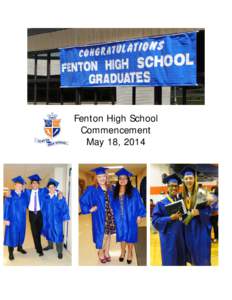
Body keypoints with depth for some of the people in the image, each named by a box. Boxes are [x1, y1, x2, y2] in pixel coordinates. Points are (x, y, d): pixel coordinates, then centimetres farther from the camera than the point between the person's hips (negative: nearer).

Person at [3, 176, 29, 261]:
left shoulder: (24, 194, 3)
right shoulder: (10, 194, -10)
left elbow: (26, 205, 10)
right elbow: (6, 206, -10)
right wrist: (6, 218, -15)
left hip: (21, 218, 5)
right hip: (12, 218, -4)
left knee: (21, 232, 15)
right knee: (12, 233, 0)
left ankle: (20, 247, 34)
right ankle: (11, 253, 8)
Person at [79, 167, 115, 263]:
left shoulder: (110, 189, 6)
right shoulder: (92, 190, -8)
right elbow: (82, 200, -8)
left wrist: (113, 211, 5)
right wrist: (89, 209, -12)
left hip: (110, 215, 4)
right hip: (99, 217, -4)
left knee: (109, 234, 10)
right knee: (102, 235, 1)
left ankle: (106, 252, 25)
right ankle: (100, 253, 21)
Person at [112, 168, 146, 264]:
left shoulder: (133, 191, -8)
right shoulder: (114, 191, 0)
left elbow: (139, 204, -5)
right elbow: (113, 205, 7)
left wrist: (139, 216, -8)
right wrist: (113, 217, 4)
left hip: (130, 218, -2)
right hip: (119, 219, 2)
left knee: (130, 236, 8)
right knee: (122, 235, 14)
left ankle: (130, 253, 25)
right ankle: (122, 252, 34)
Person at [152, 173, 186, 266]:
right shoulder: (161, 204, -4)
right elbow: (155, 220, -12)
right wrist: (170, 218, -21)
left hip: (181, 237, 5)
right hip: (169, 239, -5)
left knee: (182, 262, 10)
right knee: (170, 262, 0)